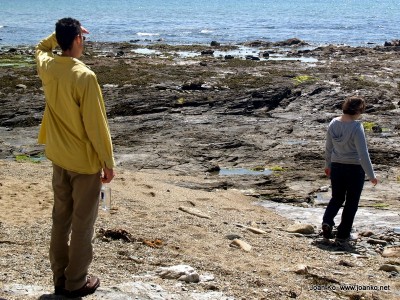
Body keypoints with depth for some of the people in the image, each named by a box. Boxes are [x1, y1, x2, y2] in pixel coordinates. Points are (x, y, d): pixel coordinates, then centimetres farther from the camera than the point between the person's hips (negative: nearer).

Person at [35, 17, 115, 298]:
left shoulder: (47, 67, -2)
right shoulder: (84, 76, -22)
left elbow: (42, 47, 27)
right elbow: (96, 125, -19)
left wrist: (61, 32, 14)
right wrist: (108, 163, -10)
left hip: (59, 159, 7)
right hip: (85, 162, -7)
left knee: (61, 219, 16)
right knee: (82, 224, 5)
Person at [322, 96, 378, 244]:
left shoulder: (333, 124, -3)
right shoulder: (356, 127, -20)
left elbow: (328, 147, 8)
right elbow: (363, 154, -19)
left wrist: (328, 165, 23)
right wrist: (371, 176, -12)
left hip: (336, 166, 5)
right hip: (355, 168, -5)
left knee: (337, 198, 21)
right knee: (351, 202, 10)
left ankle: (327, 221, -2)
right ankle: (343, 235, 14)